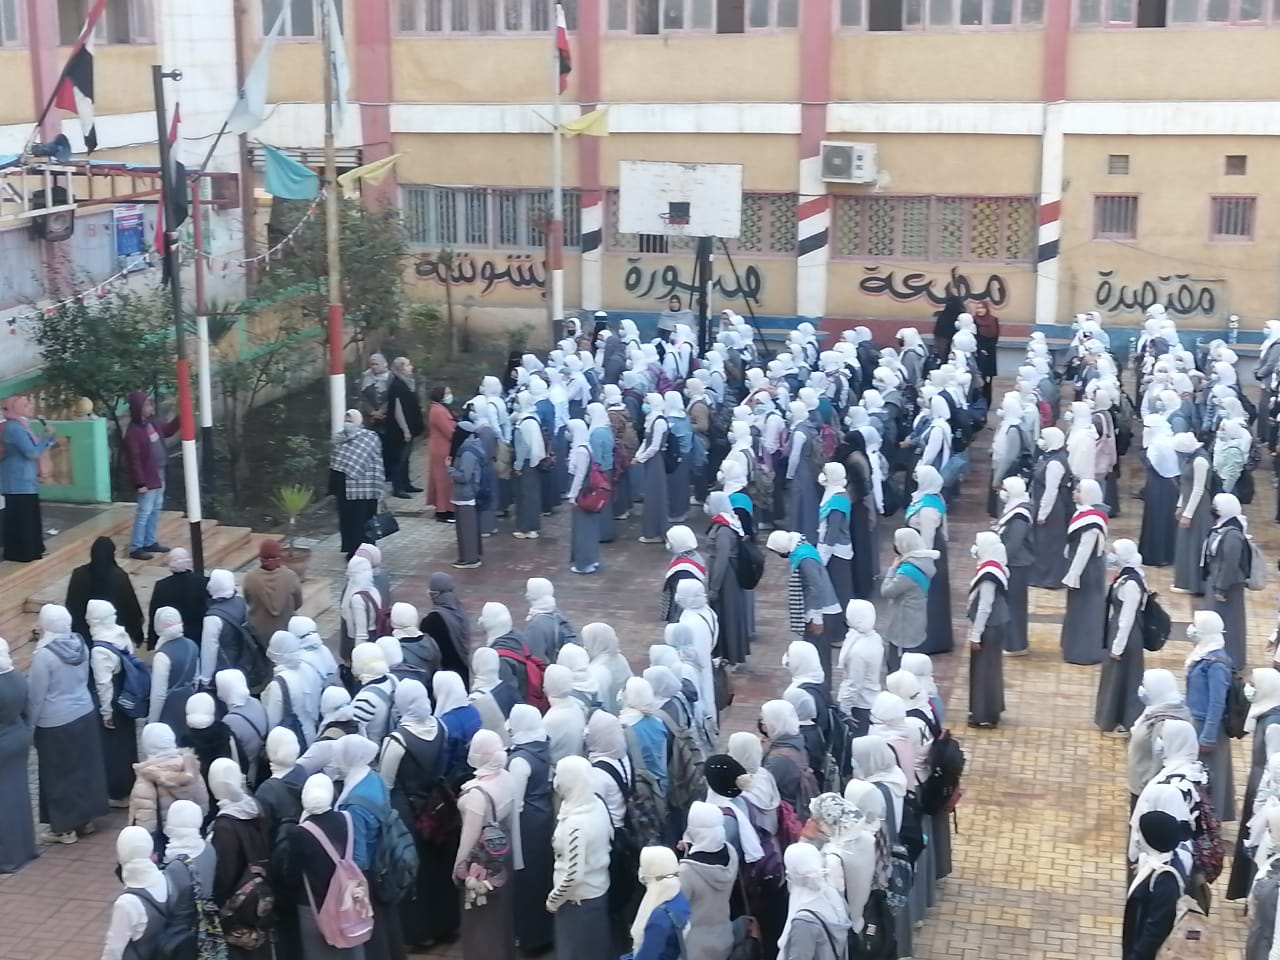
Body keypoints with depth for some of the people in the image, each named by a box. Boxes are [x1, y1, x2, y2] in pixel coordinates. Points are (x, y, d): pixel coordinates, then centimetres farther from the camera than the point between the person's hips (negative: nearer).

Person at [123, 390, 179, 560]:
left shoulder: (152, 423, 5)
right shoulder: (134, 431, -21)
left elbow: (167, 431, 26)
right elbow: (134, 459, -21)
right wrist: (140, 483, -22)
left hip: (159, 475, 9)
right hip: (148, 478, -9)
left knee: (155, 510, 17)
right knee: (144, 512, -5)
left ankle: (149, 542, 28)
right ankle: (136, 548, 2)